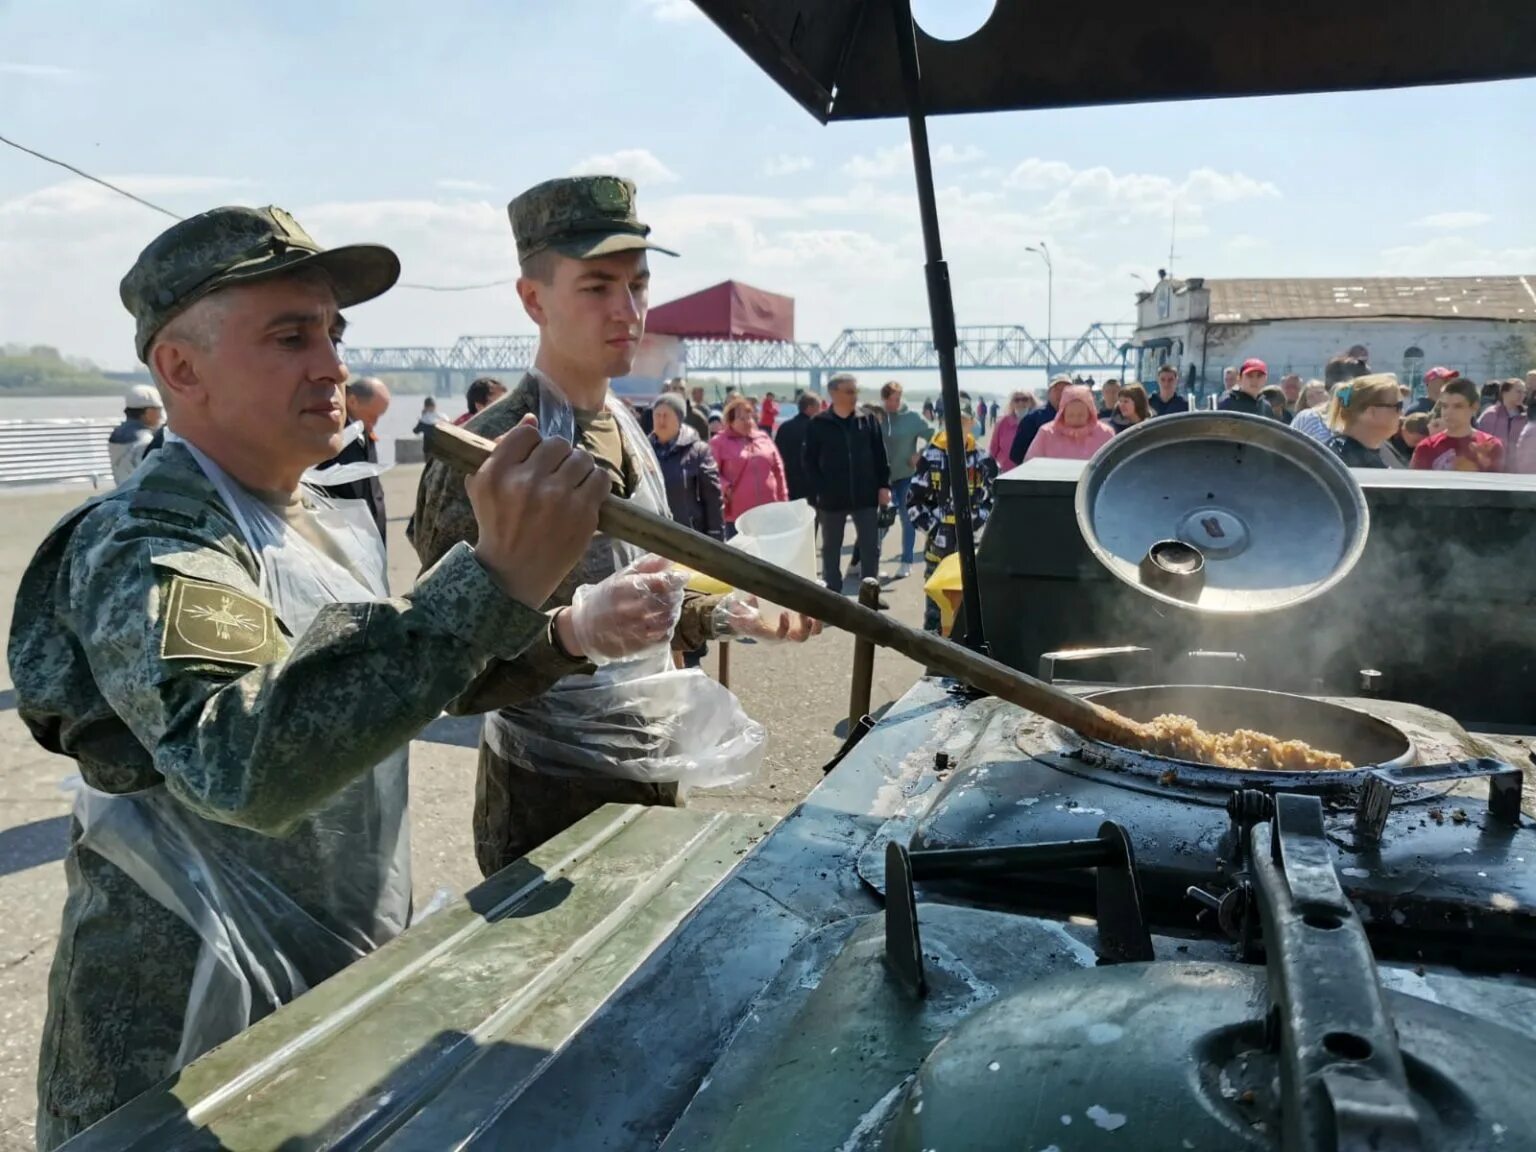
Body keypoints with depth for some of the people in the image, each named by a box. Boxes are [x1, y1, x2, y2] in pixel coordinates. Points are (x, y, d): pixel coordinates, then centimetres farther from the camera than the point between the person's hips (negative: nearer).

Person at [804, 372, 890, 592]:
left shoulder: (868, 421, 2)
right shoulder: (818, 425, -4)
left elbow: (880, 455, 5)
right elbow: (810, 462, -3)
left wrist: (884, 485, -2)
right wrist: (816, 493, -10)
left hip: (866, 495, 1)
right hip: (832, 498, -1)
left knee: (870, 547, 6)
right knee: (831, 549, 10)